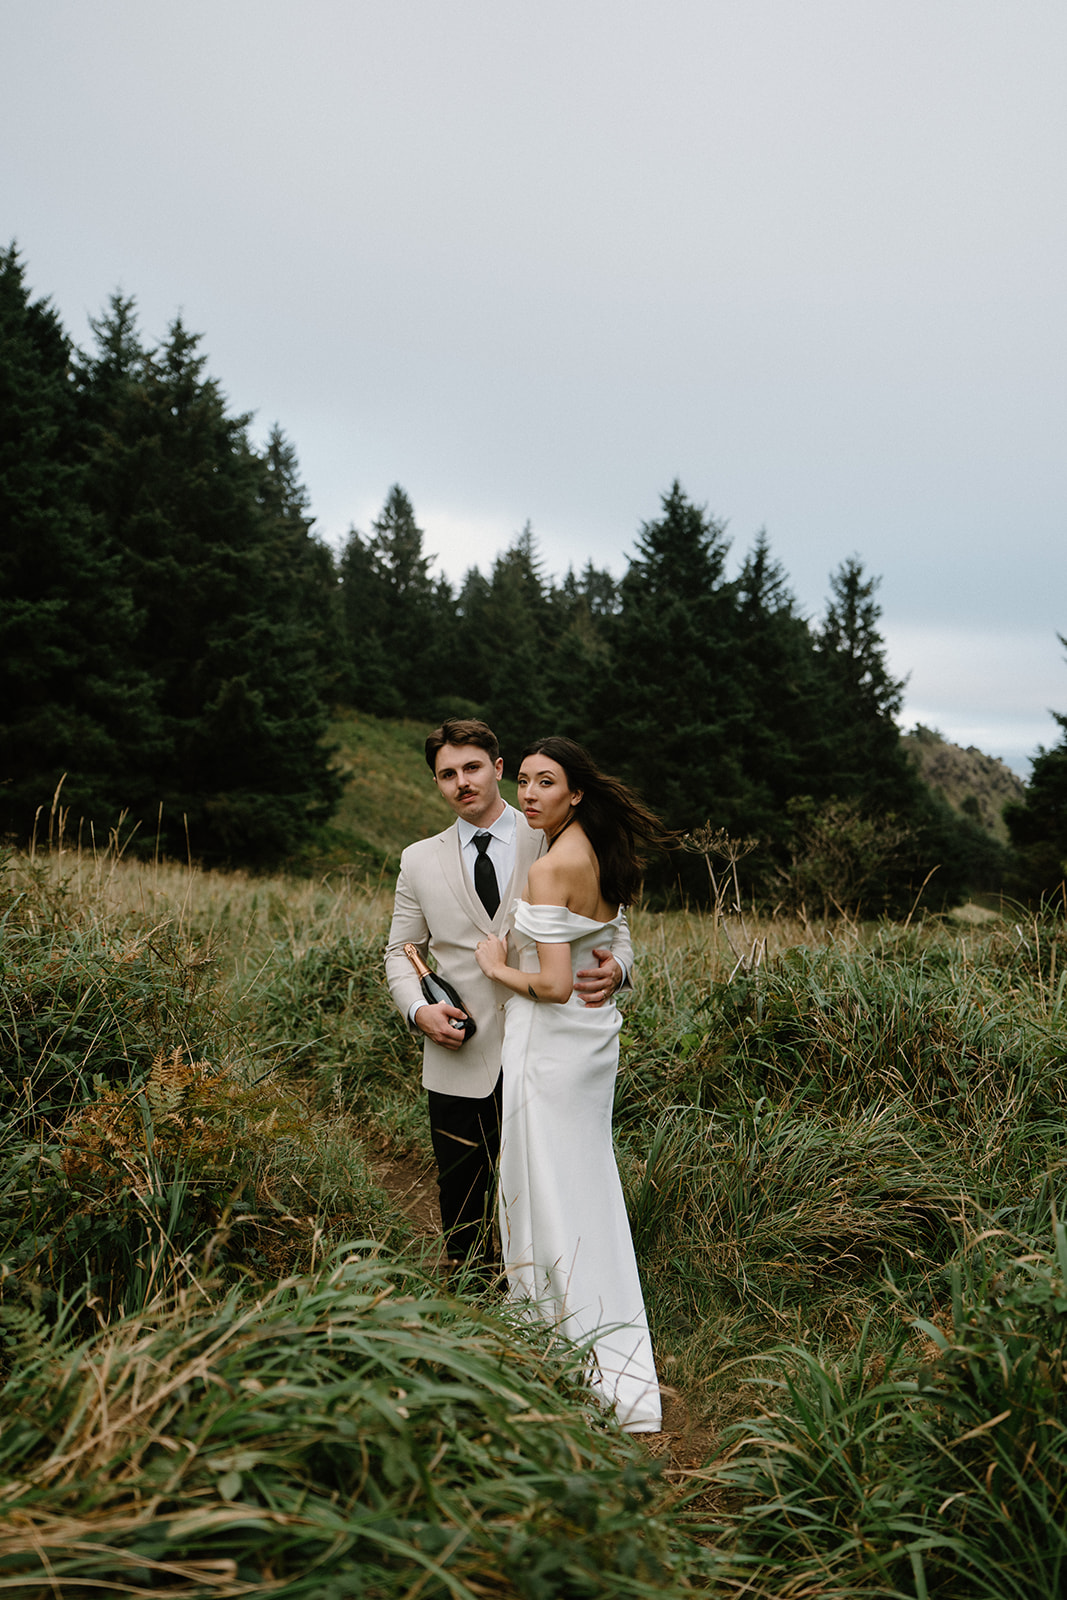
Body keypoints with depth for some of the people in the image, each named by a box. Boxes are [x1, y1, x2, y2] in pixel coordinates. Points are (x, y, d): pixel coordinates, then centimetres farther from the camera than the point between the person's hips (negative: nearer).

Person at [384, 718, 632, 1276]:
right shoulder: (420, 861, 7)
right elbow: (401, 951, 14)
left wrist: (615, 967, -19)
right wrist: (418, 1009, -6)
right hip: (460, 1060, 2)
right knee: (460, 1199, 12)